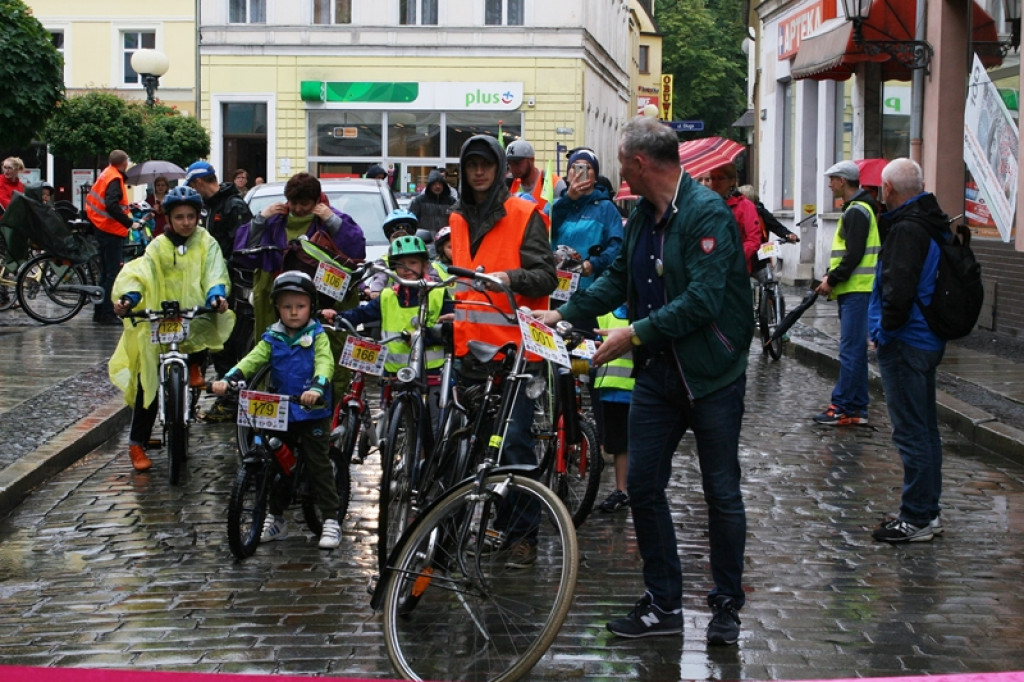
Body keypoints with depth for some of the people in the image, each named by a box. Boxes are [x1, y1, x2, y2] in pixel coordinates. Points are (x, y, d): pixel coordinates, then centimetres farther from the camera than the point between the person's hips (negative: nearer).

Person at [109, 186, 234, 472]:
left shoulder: (207, 244, 8)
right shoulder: (158, 247, 8)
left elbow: (214, 274, -7)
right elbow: (139, 274, -7)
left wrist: (216, 295, -29)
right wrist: (129, 297, -28)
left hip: (194, 319, 0)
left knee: (206, 327, -35)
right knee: (148, 381, -5)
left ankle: (195, 364, -1)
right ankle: (137, 443, 4)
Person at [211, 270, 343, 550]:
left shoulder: (317, 336, -2)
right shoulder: (272, 338, 7)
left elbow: (325, 363, -18)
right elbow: (253, 359, -7)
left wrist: (317, 387, -39)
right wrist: (228, 378, -25)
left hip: (313, 412, -4)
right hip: (280, 412, 4)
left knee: (319, 464, -4)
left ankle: (331, 519, 1)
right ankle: (275, 517, 21)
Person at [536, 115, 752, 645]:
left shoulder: (707, 213, -17)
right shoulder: (642, 217, 10)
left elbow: (702, 299, -24)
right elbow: (618, 279, 19)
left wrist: (635, 333, -21)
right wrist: (563, 313, 9)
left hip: (711, 373, -8)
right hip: (657, 371, 8)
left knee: (721, 492, 3)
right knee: (642, 485, 6)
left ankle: (727, 605, 17)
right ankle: (663, 603, 16)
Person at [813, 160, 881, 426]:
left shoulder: (857, 211, -13)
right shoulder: (856, 209, 20)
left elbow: (854, 255, -20)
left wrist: (832, 280, -13)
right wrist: (830, 277, 12)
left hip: (857, 291, -11)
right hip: (853, 290, 11)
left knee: (850, 351, -9)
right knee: (855, 351, 11)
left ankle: (842, 408, -8)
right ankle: (857, 409, 15)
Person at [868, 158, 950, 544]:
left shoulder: (907, 230, -19)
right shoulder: (935, 225, 12)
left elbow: (898, 290, -28)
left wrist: (886, 328, -12)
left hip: (905, 343, -10)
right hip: (929, 339, 10)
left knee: (911, 433, -5)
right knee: (925, 428, 16)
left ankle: (917, 519, 0)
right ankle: (928, 512, 25)